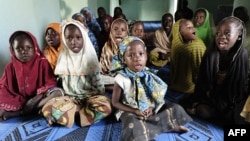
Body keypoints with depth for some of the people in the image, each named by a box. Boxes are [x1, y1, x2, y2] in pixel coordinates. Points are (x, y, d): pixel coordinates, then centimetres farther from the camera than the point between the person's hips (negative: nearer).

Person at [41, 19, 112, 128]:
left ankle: (71, 112, -14)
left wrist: (100, 98, -4)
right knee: (47, 108, -25)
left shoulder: (89, 57, -3)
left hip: (90, 96, -1)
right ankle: (84, 111, -15)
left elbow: (97, 81, 0)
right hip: (70, 97, 1)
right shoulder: (64, 58, 0)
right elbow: (61, 81, 8)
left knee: (105, 106, -32)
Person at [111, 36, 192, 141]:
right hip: (130, 112, -4)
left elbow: (157, 96, 6)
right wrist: (134, 111, -19)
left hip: (150, 109, 5)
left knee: (176, 108, -4)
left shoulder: (148, 76, -6)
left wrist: (151, 107, -14)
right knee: (134, 129, -36)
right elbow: (115, 102, -9)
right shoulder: (121, 79, -18)